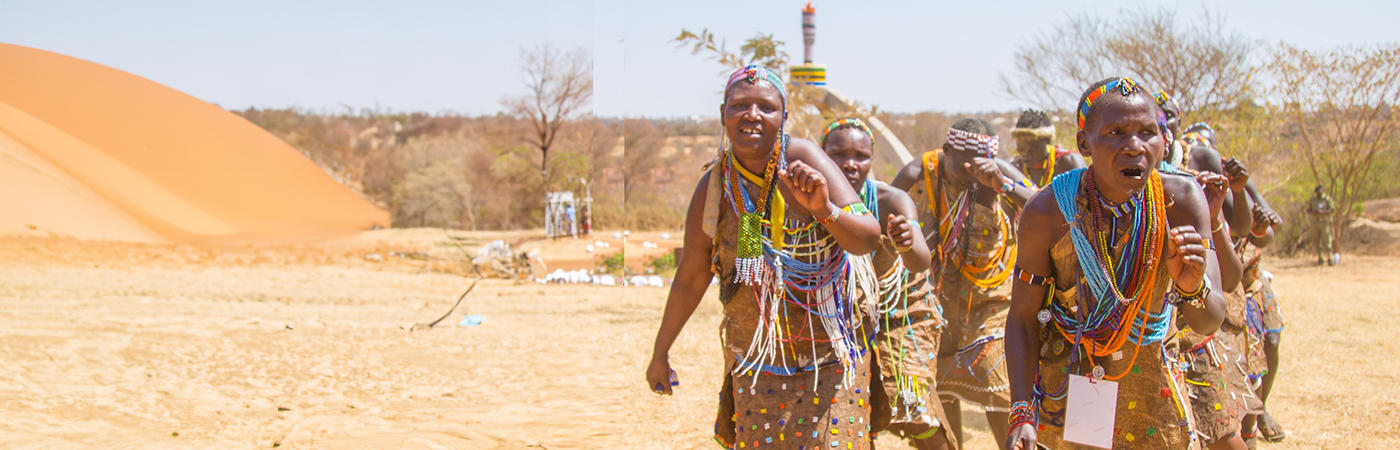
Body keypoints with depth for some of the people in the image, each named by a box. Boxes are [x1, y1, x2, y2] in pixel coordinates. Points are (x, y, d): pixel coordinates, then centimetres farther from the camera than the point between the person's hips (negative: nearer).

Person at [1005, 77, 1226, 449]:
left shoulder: (1182, 200, -18)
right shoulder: (1048, 211, -21)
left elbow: (1209, 323, -17)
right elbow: (1023, 318, -12)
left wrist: (1192, 287, -40)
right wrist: (1022, 412, -21)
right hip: (1066, 375, -2)